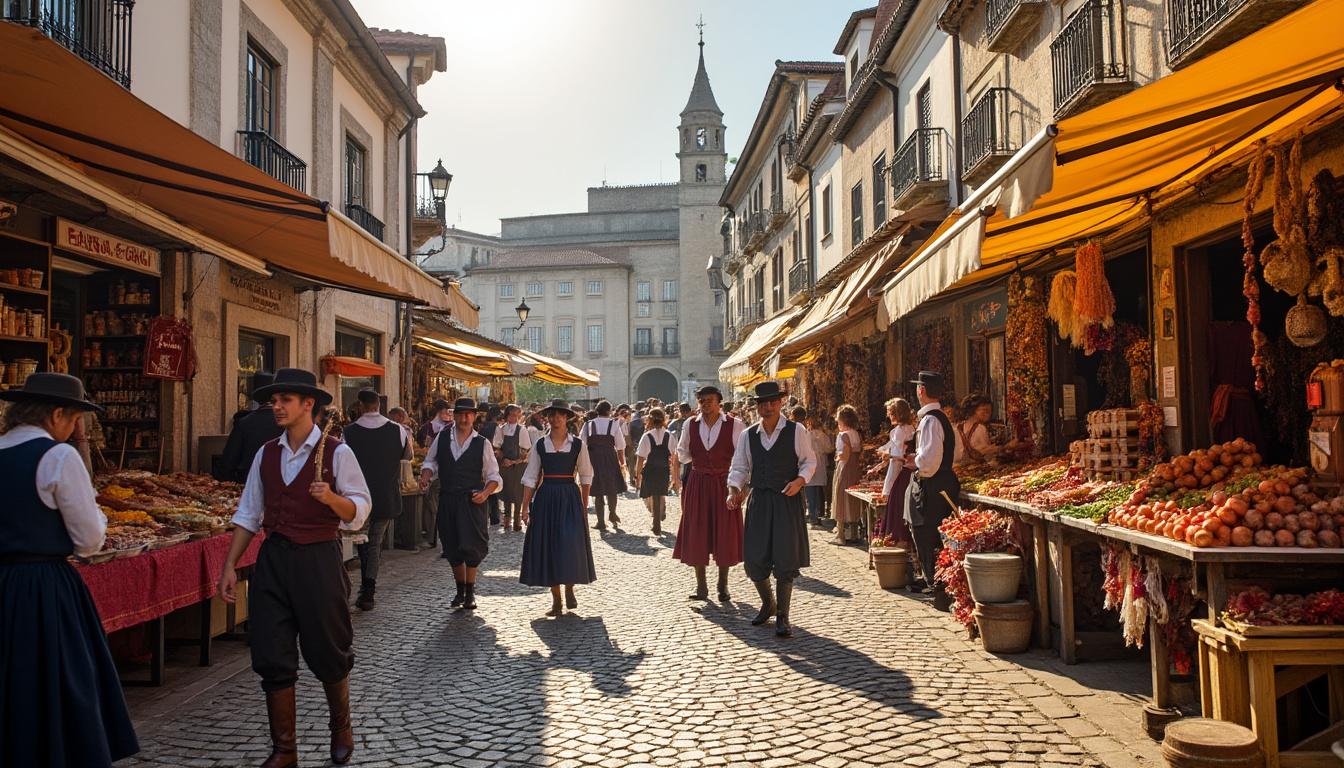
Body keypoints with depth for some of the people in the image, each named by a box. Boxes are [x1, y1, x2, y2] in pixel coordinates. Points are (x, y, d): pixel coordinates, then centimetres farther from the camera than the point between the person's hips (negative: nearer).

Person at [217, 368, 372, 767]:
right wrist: (229, 566, 6)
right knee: (272, 658, 5)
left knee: (327, 652, 9)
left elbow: (360, 509, -7)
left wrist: (332, 498, -26)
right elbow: (248, 514, 11)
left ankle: (341, 729, 35)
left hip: (318, 559, -4)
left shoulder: (337, 453, -6)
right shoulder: (266, 454, 8)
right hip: (273, 559, 4)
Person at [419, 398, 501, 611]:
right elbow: (430, 461, 14)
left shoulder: (482, 443, 0)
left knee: (471, 546, -7)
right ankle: (460, 590, 27)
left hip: (472, 501, -3)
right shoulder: (442, 438, 5)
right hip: (447, 500, 3)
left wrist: (485, 493, -13)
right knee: (452, 547, 10)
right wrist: (426, 476, -6)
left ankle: (470, 593, 8)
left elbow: (493, 476, 3)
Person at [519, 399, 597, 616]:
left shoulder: (578, 444, 1)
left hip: (570, 497, -2)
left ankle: (570, 589, 14)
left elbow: (586, 476, 6)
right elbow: (530, 478, 5)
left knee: (571, 543, -10)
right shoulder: (540, 445, 4)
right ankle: (556, 600, 13)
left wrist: (584, 506, 3)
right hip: (545, 498, 2)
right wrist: (525, 507, 1)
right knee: (547, 546, 3)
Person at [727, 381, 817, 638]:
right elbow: (739, 467, 8)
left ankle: (782, 617, 10)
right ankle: (767, 603, 32)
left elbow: (809, 462, 4)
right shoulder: (748, 435, 6)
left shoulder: (796, 432, -2)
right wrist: (734, 490, -9)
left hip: (787, 501, -3)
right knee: (754, 559, 4)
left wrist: (799, 481, -14)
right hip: (759, 500, 3)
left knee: (785, 559, -3)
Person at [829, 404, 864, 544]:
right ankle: (853, 532, 21)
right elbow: (861, 454, 8)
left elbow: (844, 456, -21)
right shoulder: (858, 435, 7)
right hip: (856, 470, 7)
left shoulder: (843, 435, -15)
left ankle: (840, 535, 2)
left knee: (842, 501, 0)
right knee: (853, 501, 15)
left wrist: (837, 457, -3)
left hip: (844, 469, -7)